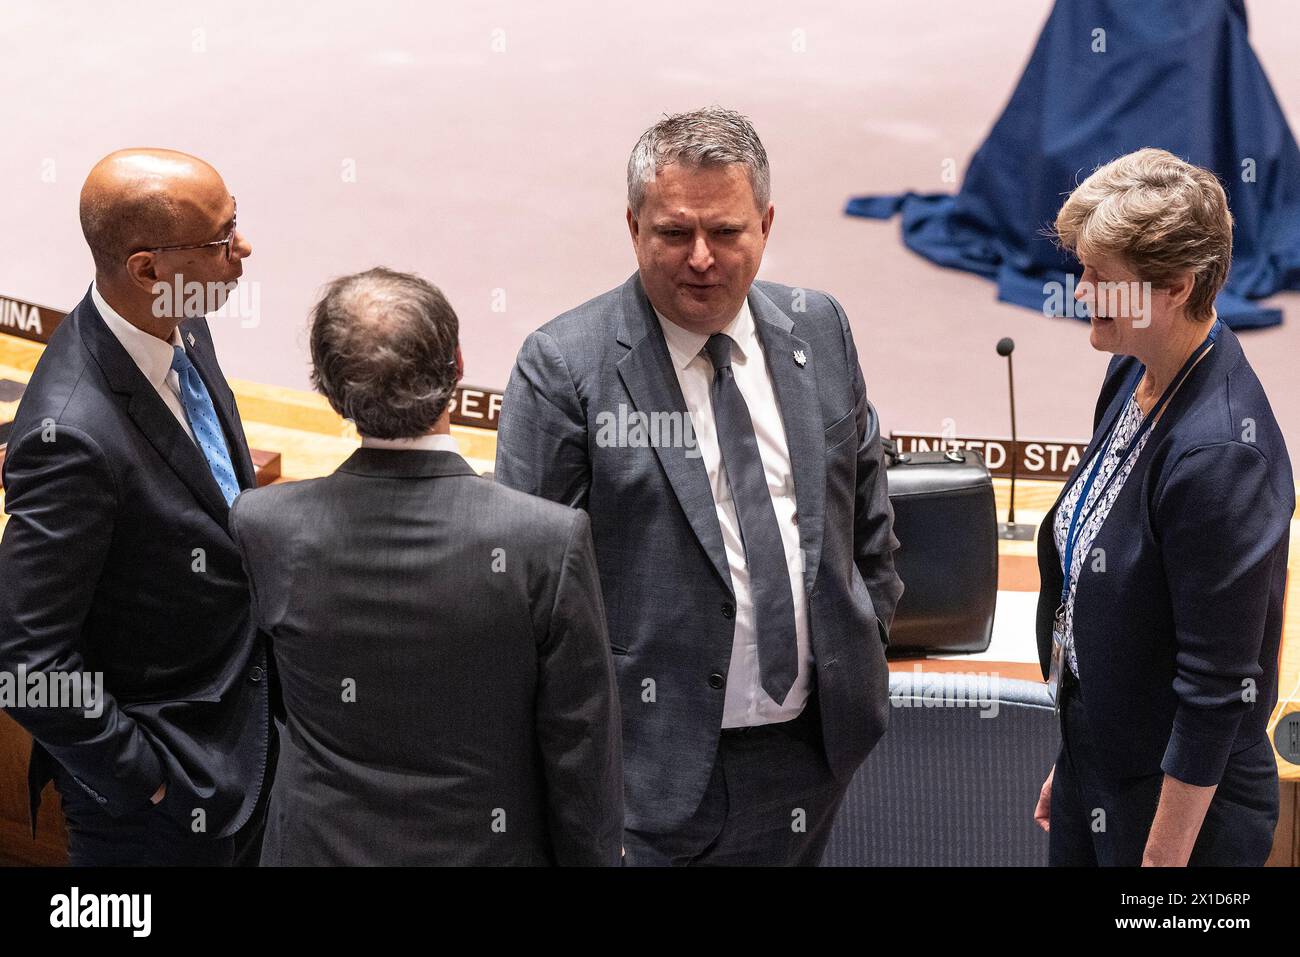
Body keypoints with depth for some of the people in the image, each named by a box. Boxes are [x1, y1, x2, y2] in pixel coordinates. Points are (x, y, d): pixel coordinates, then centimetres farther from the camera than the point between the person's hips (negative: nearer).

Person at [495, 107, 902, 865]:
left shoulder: (819, 329, 4)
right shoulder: (563, 367, -12)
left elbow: (866, 500, 16)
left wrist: (871, 634, 14)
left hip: (814, 746, 5)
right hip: (659, 767, -5)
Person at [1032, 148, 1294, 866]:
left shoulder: (1218, 453, -27)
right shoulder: (1134, 375, 0)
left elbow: (1217, 691, -23)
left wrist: (1163, 857, -18)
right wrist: (1072, 761, 16)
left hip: (1184, 802, -8)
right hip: (1094, 761, 8)